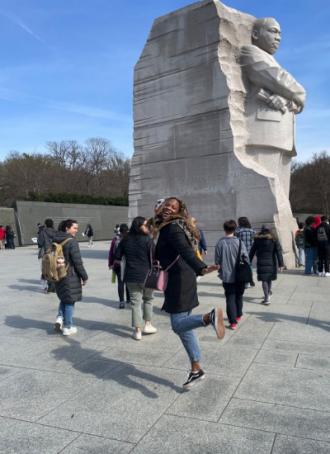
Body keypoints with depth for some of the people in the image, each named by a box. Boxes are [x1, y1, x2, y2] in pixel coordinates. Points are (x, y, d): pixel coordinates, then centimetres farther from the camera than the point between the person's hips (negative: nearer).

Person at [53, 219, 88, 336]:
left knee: (64, 298, 25)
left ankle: (60, 318, 8)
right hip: (70, 276, -7)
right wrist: (84, 276, -8)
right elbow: (78, 262, -19)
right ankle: (67, 327, 14)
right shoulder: (72, 241, -18)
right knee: (70, 301, 6)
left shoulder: (56, 241, 5)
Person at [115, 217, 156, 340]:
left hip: (131, 276, 3)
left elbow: (117, 258, 6)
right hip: (146, 275, -2)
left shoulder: (126, 240, 3)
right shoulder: (148, 240, -10)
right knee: (148, 299, 19)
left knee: (135, 302, 7)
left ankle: (137, 331, 11)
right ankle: (147, 325, 24)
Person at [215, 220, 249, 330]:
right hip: (239, 275, 1)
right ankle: (238, 315, 36)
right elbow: (245, 258, -6)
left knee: (230, 298, 4)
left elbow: (217, 260, -3)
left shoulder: (220, 243, -8)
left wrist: (220, 271, 12)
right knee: (239, 296, 20)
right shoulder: (239, 242, -10)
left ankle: (233, 322, -1)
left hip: (226, 276, -1)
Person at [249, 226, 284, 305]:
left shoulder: (257, 240, 1)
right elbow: (279, 252, -2)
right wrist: (281, 264, -1)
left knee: (264, 280, 0)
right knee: (269, 279, 20)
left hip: (261, 263, -2)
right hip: (271, 262, 2)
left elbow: (252, 252, 4)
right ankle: (268, 292, 39)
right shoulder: (274, 240, 1)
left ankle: (267, 298, -4)